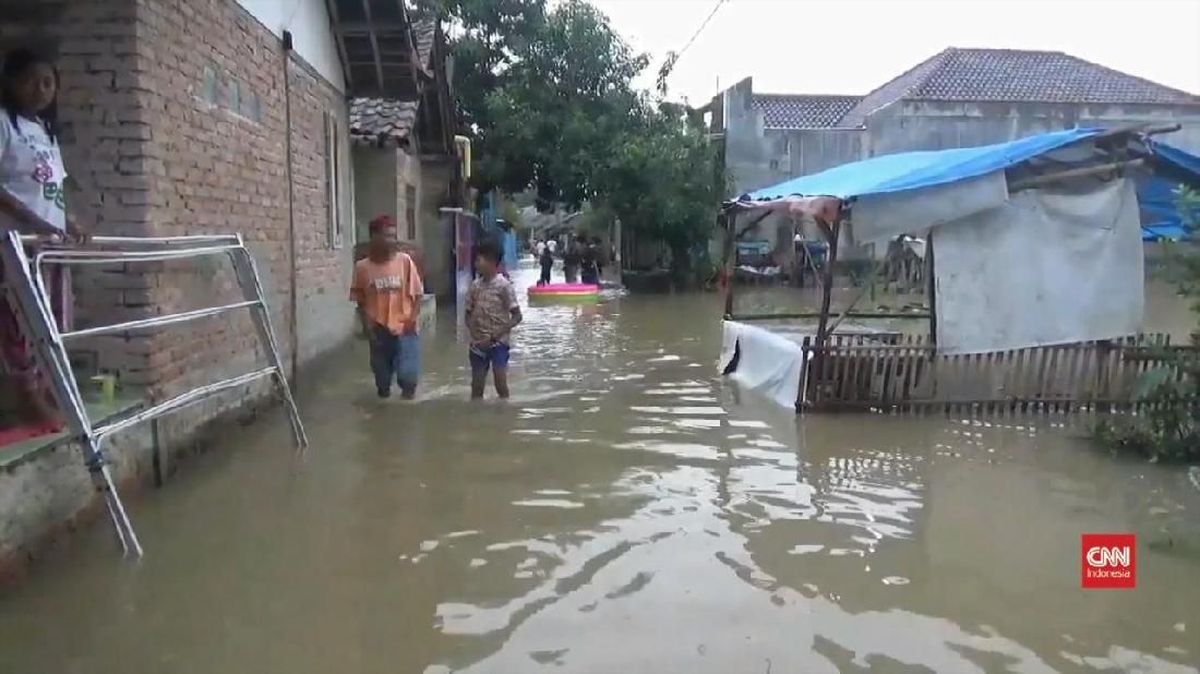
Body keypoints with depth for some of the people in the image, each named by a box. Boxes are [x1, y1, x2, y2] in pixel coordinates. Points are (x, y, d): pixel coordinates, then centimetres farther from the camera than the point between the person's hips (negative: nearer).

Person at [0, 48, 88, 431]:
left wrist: (71, 225, 7)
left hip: (53, 241, 8)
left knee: (57, 321, 9)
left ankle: (47, 391, 17)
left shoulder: (47, 130, 20)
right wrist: (32, 220, -23)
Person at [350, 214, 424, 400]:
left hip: (404, 329, -1)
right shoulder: (362, 267, -3)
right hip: (378, 331, 1)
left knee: (407, 375, -9)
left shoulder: (405, 261, -5)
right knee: (382, 376, 12)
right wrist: (367, 324, -4)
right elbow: (360, 301, 6)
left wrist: (413, 318, -11)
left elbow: (417, 294, 0)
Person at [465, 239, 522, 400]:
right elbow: (469, 314, 12)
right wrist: (474, 334, -7)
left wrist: (494, 336, -15)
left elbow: (517, 317, -10)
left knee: (501, 385, -5)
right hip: (478, 343, 5)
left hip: (498, 343, -4)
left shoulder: (504, 285, -10)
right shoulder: (475, 285, 5)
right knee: (476, 387, 7)